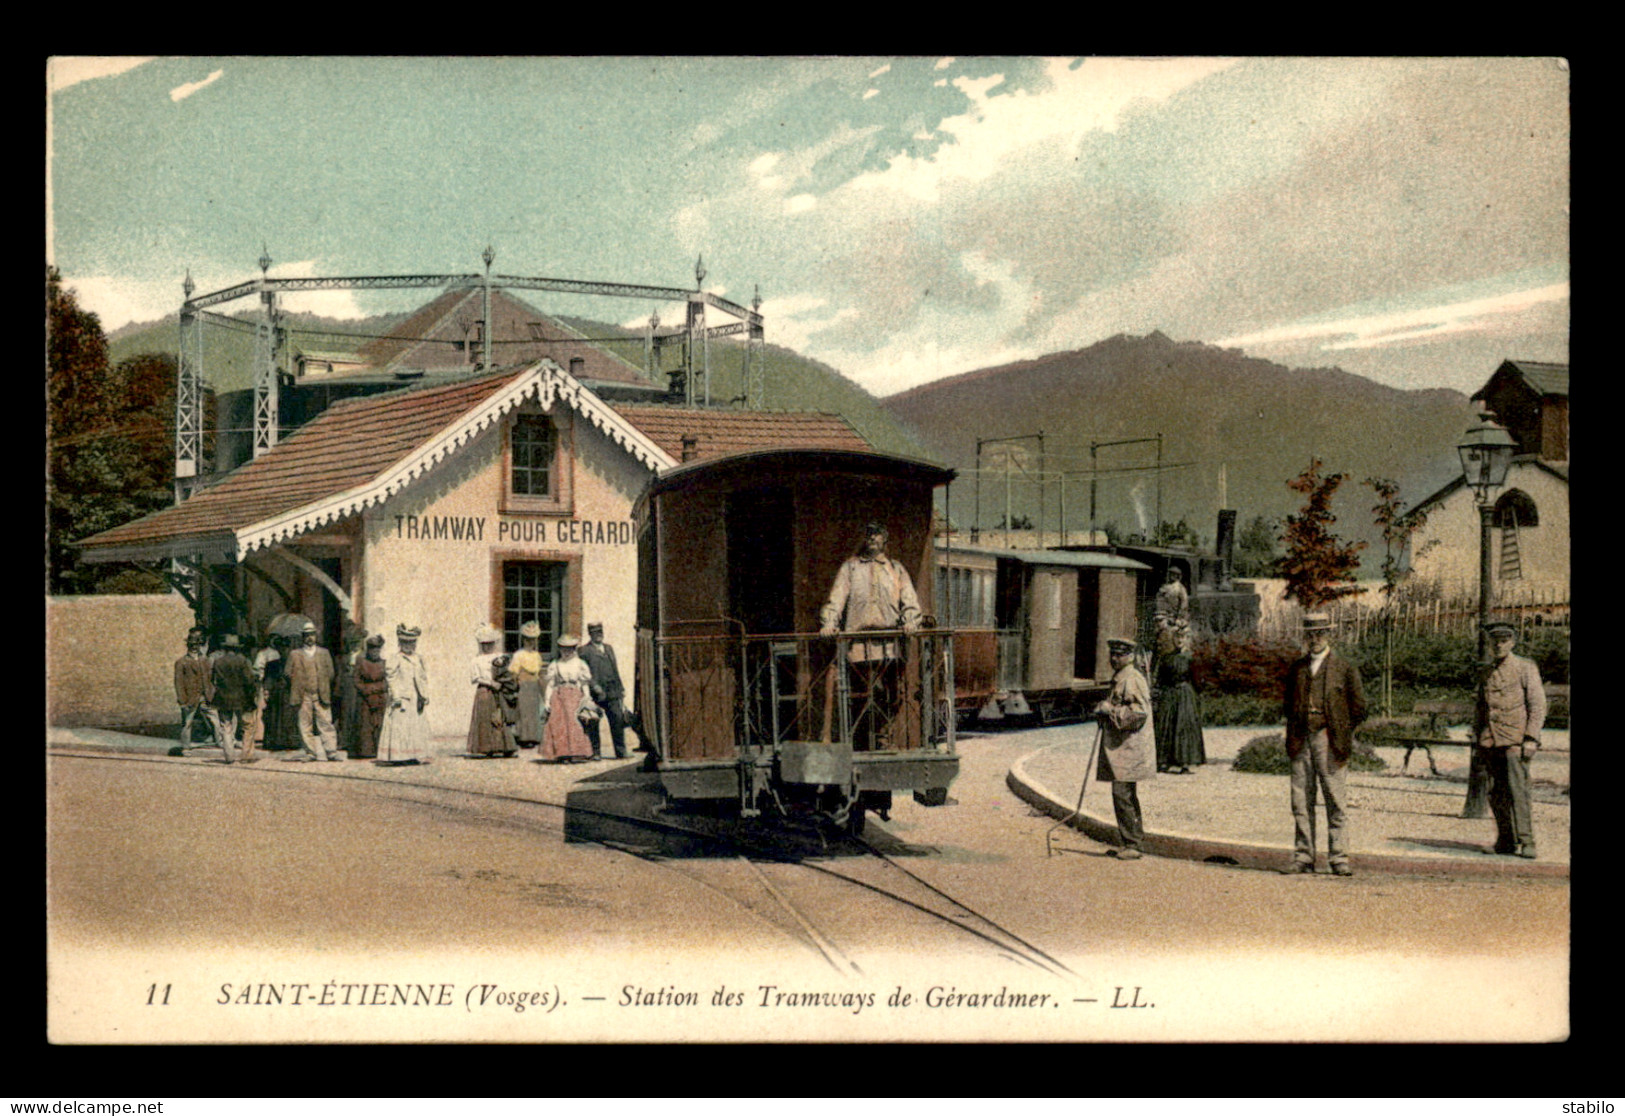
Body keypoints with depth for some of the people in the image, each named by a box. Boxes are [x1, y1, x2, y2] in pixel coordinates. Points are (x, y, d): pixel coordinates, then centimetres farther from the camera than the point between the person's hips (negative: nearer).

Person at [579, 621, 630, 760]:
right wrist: (595, 687, -18)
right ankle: (595, 752, 8)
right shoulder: (584, 650, 1)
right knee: (593, 724, -1)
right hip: (595, 693, -5)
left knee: (618, 720, 0)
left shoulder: (609, 648, 21)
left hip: (612, 692, 5)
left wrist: (620, 689, 17)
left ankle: (621, 752, 5)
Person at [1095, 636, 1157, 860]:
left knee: (1122, 794, -12)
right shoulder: (1119, 678, 19)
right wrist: (1103, 714, 15)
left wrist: (1110, 710, -18)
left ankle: (1131, 844, -10)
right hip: (1119, 746, 11)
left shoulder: (1132, 680, -13)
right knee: (1127, 795, 14)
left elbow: (1140, 712, -22)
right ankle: (1135, 840, 20)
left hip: (1129, 747, -11)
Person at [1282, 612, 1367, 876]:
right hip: (1301, 741, 3)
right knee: (1301, 801, 3)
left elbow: (1359, 707, 7)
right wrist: (1292, 736, 12)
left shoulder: (1344, 668, 5)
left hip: (1329, 740, -3)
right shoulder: (1297, 669, 16)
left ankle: (1338, 858, 1)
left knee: (1336, 801, -3)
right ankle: (1303, 858, 7)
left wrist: (1343, 734, 4)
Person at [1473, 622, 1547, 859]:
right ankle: (1506, 842, 12)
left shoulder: (1525, 668, 1)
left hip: (1515, 741, -5)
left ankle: (1526, 843, -13)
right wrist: (1476, 741, 15)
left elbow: (1538, 705, -3)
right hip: (1490, 741, 5)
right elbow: (1478, 709, 21)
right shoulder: (1486, 674, 15)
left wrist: (1531, 738, -12)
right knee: (1496, 794, 4)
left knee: (1517, 789, -14)